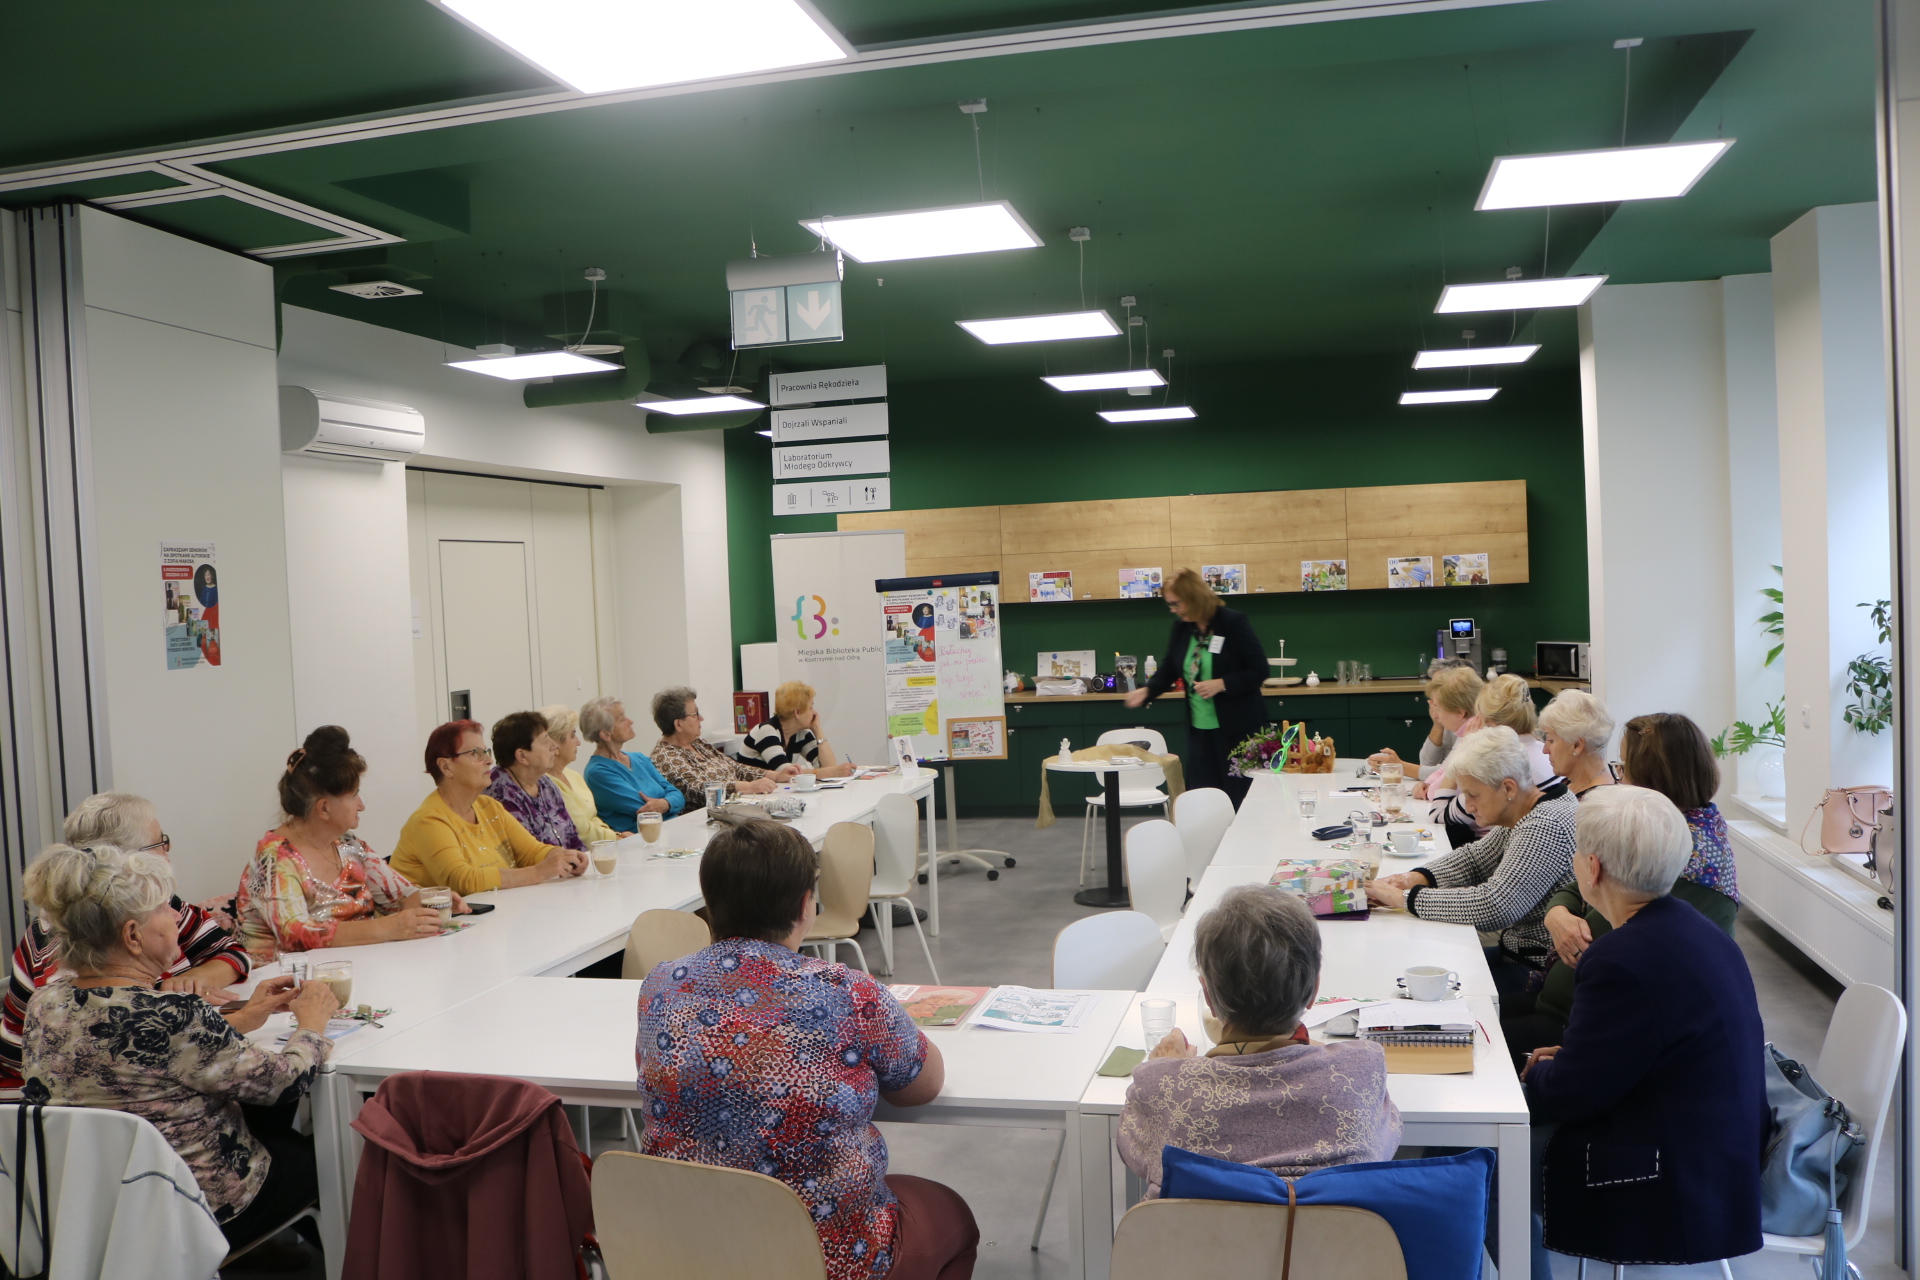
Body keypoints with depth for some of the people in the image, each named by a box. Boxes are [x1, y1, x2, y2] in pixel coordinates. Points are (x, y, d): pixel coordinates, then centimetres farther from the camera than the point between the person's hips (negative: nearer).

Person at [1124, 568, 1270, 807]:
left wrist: (1221, 684, -22)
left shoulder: (1234, 623, -13)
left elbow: (1259, 670, -12)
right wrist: (1146, 691, -8)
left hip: (1236, 727, -5)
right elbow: (1168, 669, 11)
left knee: (1239, 796, 1)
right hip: (1199, 729, 5)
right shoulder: (1180, 628, 4)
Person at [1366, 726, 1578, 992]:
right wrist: (1416, 878, 2)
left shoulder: (1547, 826, -23)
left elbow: (1493, 907, -31)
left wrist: (1405, 898, -23)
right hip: (1518, 952, 9)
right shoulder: (1525, 816, 7)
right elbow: (1475, 857, 20)